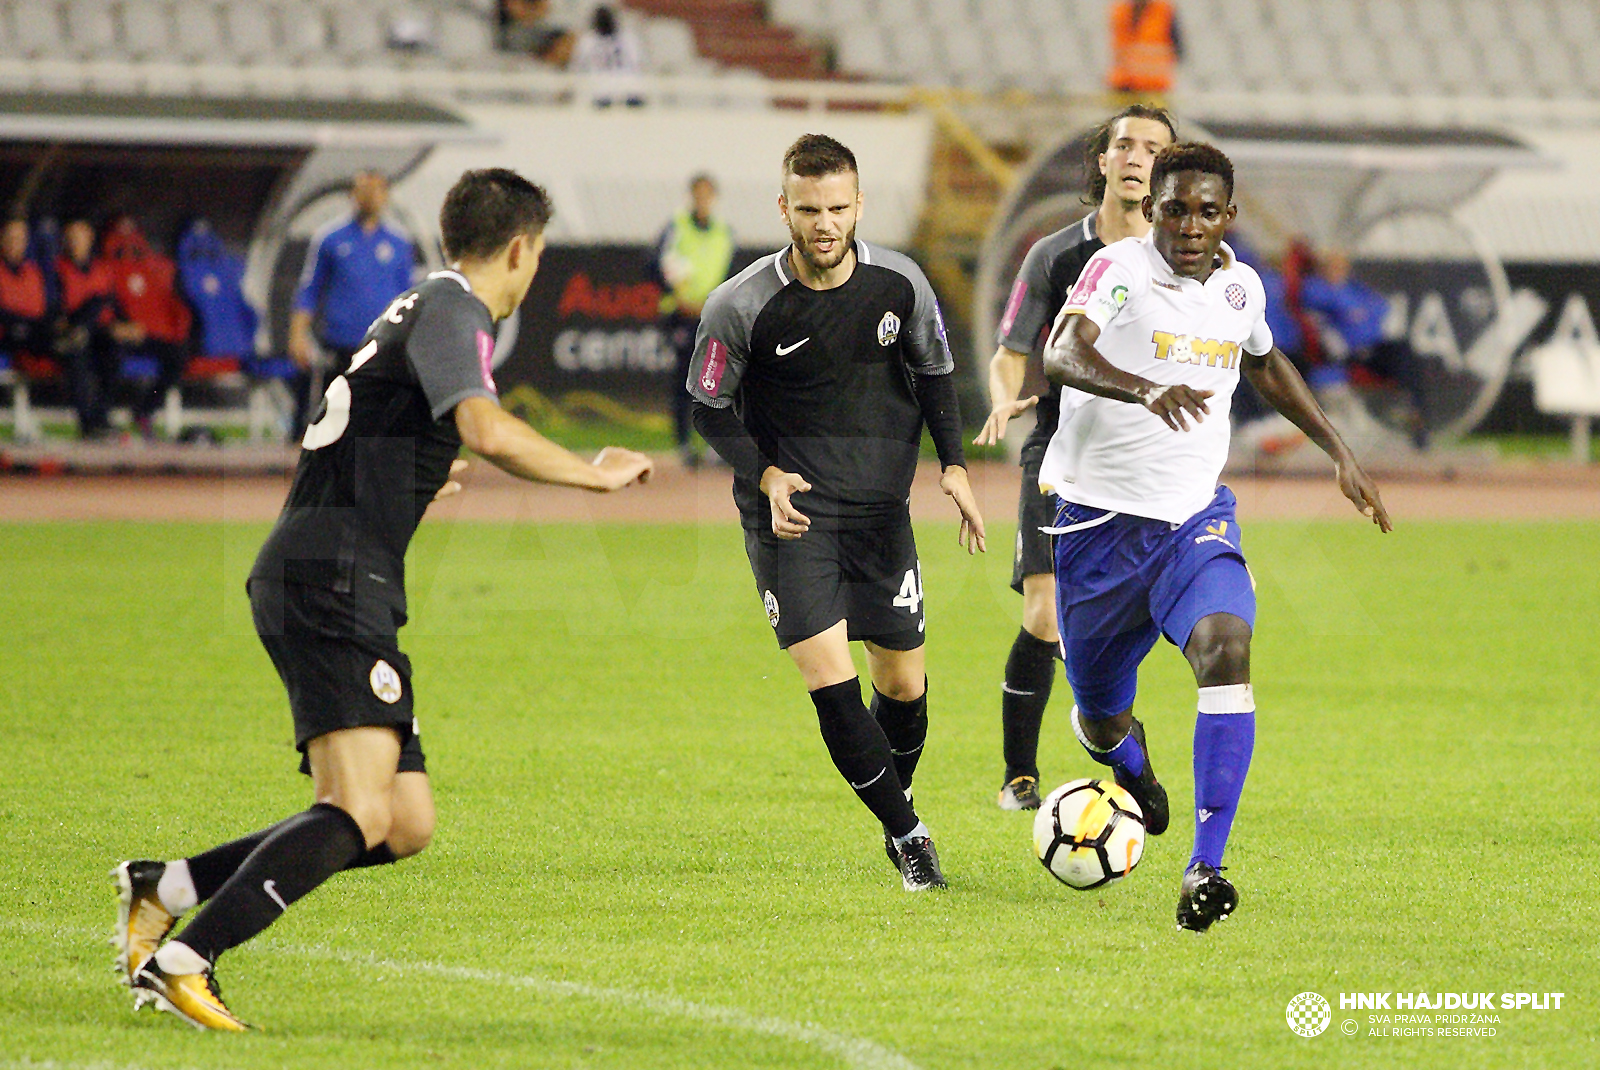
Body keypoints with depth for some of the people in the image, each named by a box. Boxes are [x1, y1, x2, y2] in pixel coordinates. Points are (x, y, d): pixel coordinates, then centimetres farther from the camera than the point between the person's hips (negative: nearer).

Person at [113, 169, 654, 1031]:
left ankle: (161, 890, 8)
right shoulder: (451, 311, -7)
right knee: (359, 814, -22)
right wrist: (593, 475, -12)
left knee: (406, 825, 6)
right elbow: (486, 431, -26)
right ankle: (182, 960, -28)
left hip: (337, 587, 10)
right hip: (331, 581, -10)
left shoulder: (425, 306, 23)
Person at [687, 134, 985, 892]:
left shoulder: (899, 284, -6)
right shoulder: (741, 306, -15)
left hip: (880, 507, 3)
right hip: (789, 513, -3)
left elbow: (934, 374, 11)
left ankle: (899, 805, 35)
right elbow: (710, 406, -1)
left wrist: (953, 463, 0)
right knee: (828, 678, -14)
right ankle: (906, 834, -1)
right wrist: (765, 476, -15)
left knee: (902, 681, 7)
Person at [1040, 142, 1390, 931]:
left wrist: (1339, 452, 23)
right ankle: (1126, 755, 51)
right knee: (1098, 717, 9)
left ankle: (1205, 870, -30)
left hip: (1196, 518, 3)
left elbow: (1265, 364, 26)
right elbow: (1061, 355, -34)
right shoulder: (1119, 269, -14)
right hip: (1100, 519, -2)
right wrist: (1148, 391, -52)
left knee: (1226, 650, -27)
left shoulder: (1240, 287, 3)